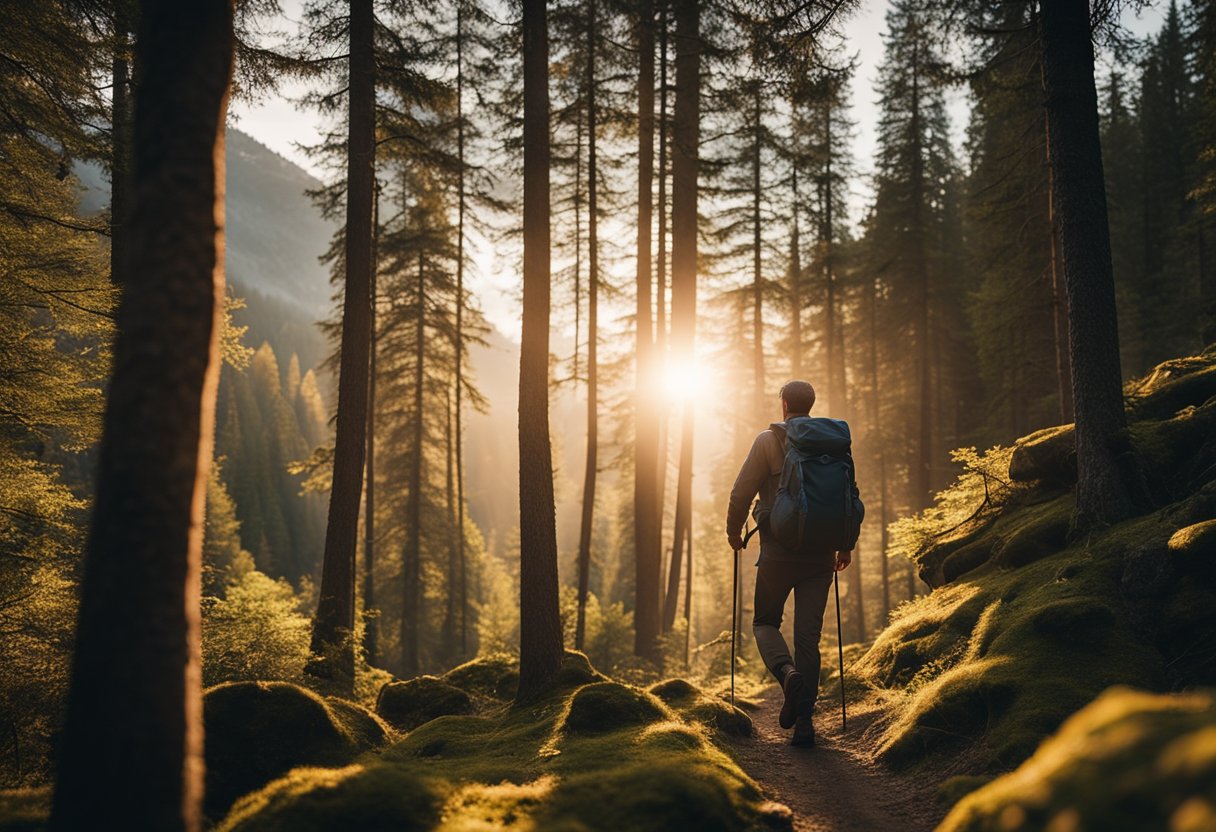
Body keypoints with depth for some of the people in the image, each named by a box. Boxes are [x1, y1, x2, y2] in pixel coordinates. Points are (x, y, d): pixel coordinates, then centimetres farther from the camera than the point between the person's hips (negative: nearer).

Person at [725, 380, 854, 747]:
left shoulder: (768, 440, -3)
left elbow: (742, 491, -5)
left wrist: (734, 531, 12)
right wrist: (845, 545, 20)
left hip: (779, 551, -3)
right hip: (820, 554, 3)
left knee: (766, 622, 13)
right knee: (808, 634, 7)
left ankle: (788, 673, -17)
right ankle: (804, 721, 4)